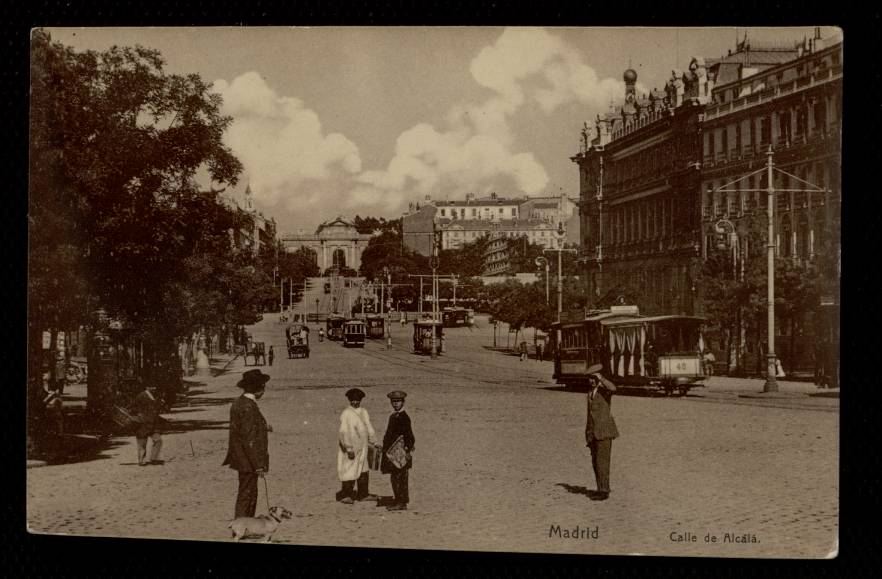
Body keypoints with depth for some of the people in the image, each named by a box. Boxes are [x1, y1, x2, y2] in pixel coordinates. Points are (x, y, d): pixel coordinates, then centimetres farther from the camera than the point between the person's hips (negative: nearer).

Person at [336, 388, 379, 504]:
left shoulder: (364, 412, 8)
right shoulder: (346, 414, -14)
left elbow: (369, 428, 18)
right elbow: (343, 432, -19)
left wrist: (374, 442, 13)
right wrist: (349, 448, -23)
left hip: (362, 448, 7)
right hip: (350, 448, -7)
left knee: (364, 471, 11)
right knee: (349, 471, -3)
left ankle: (363, 494, 21)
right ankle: (345, 496, 8)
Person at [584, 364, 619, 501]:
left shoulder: (605, 389, -6)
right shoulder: (590, 393, 17)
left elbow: (613, 388, -33)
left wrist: (601, 378, -21)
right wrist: (587, 436, 18)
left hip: (604, 429, -8)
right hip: (593, 432, 8)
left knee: (602, 461, -9)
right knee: (595, 462, 9)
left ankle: (604, 492, -6)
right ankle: (600, 489, 17)